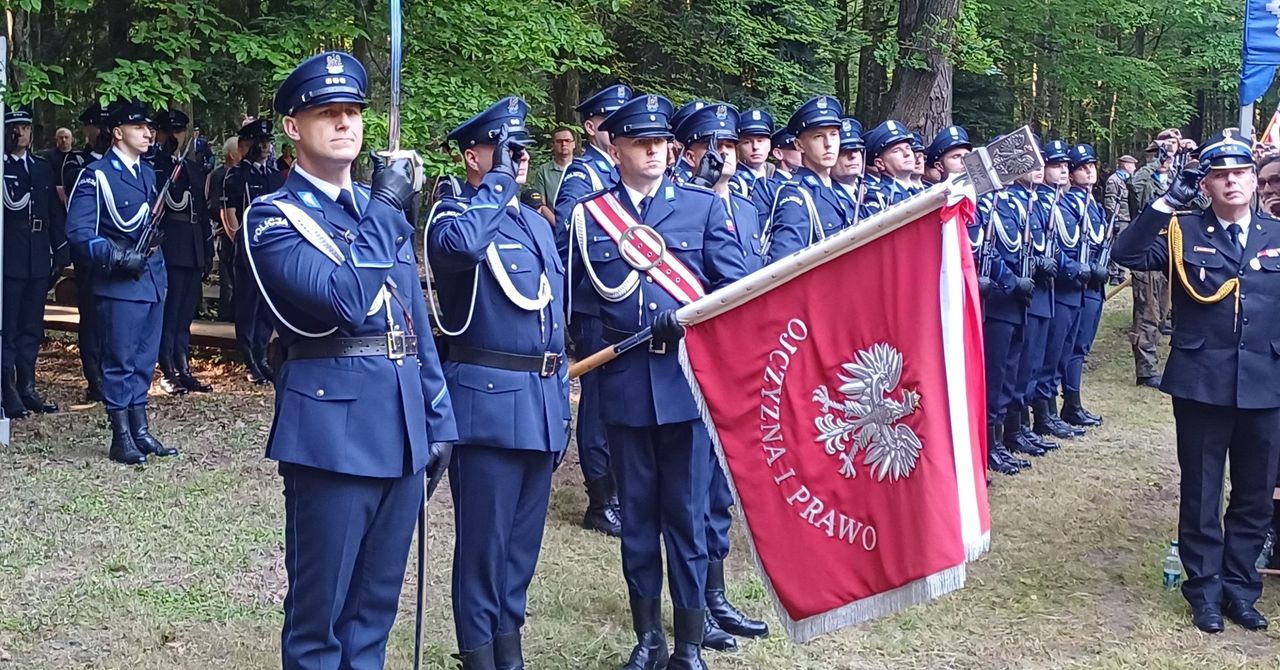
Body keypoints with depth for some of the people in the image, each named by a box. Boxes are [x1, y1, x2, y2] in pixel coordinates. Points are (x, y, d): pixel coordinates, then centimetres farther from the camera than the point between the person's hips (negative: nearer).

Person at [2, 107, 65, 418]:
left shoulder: (43, 167, 14)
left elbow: (56, 212, 13)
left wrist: (61, 252, 8)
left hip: (38, 261, 5)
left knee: (32, 328, 10)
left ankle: (27, 388, 18)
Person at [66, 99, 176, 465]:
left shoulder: (147, 172, 13)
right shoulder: (97, 174, -8)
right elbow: (78, 230, -13)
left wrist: (156, 257, 14)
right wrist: (118, 258, -19)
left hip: (152, 280, 7)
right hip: (120, 284, -7)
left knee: (144, 360, 12)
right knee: (120, 361, -1)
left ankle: (140, 432, 20)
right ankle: (121, 438, 6)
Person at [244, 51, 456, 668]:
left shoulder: (383, 211, 15)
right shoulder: (273, 217, -5)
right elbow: (346, 302, -21)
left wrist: (438, 419, 15)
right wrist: (385, 209, -14)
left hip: (402, 425, 6)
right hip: (333, 430, -6)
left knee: (376, 607, 15)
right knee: (319, 612, 3)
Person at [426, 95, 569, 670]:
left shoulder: (537, 223, 17)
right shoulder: (454, 215, -6)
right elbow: (462, 244, -33)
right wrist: (499, 178, -19)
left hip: (543, 401, 7)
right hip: (489, 399, -7)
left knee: (523, 537, 14)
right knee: (483, 537, 0)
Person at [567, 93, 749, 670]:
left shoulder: (705, 205, 6)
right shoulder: (588, 215, 7)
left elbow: (736, 287, 1)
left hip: (690, 379, -1)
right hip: (625, 384, 1)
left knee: (686, 513, 3)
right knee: (637, 513, 10)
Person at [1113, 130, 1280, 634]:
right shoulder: (1183, 232, 0)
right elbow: (1126, 254, -14)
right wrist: (1167, 203, -19)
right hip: (1201, 384, -2)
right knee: (1200, 492, 8)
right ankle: (1205, 588, 22)